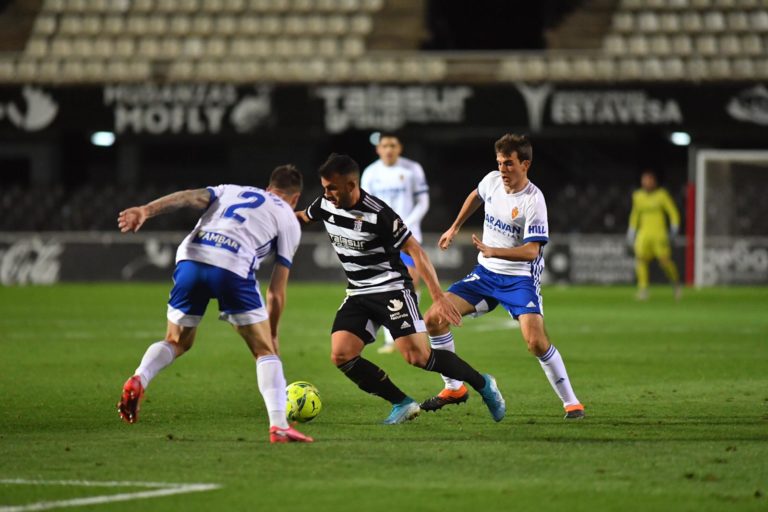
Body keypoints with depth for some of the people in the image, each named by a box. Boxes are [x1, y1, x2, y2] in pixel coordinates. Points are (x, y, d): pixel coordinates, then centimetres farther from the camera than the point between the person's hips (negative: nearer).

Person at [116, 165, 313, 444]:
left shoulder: (231, 191, 33)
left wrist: (145, 211, -2)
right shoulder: (289, 219, 24)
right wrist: (272, 334, 27)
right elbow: (276, 290, 17)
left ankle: (137, 381, -3)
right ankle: (279, 427, -2)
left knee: (176, 342, 23)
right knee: (265, 350, 10)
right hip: (232, 266, -4)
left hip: (190, 258, 4)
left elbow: (189, 197, 11)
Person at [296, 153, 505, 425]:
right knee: (341, 355, -13)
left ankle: (483, 384, 5)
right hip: (358, 294, 7)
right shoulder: (325, 205, -2)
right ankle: (402, 404, -1)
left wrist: (438, 297, -26)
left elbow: (415, 250, -20)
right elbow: (303, 217, 24)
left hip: (391, 288, -6)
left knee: (417, 357, -18)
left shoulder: (377, 214, -21)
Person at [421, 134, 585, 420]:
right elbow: (476, 196, 24)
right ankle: (454, 389, 12)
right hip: (485, 274, 7)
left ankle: (571, 403, -9)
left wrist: (492, 251, -38)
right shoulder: (492, 181, -2)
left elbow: (531, 250, -26)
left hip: (520, 279, -6)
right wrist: (454, 229, 29)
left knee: (536, 341, -24)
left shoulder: (533, 201, -21)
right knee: (434, 319, -4)